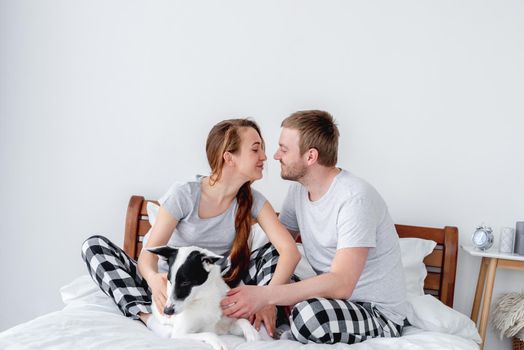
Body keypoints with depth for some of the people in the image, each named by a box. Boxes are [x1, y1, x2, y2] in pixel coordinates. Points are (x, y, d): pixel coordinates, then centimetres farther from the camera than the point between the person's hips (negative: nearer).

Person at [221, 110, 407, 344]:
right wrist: (263, 298, -15)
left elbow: (341, 285, -32)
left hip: (378, 314, -7)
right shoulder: (299, 189, 1)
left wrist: (264, 296, -36)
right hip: (331, 296, 8)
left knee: (309, 313, -37)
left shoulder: (355, 199, -24)